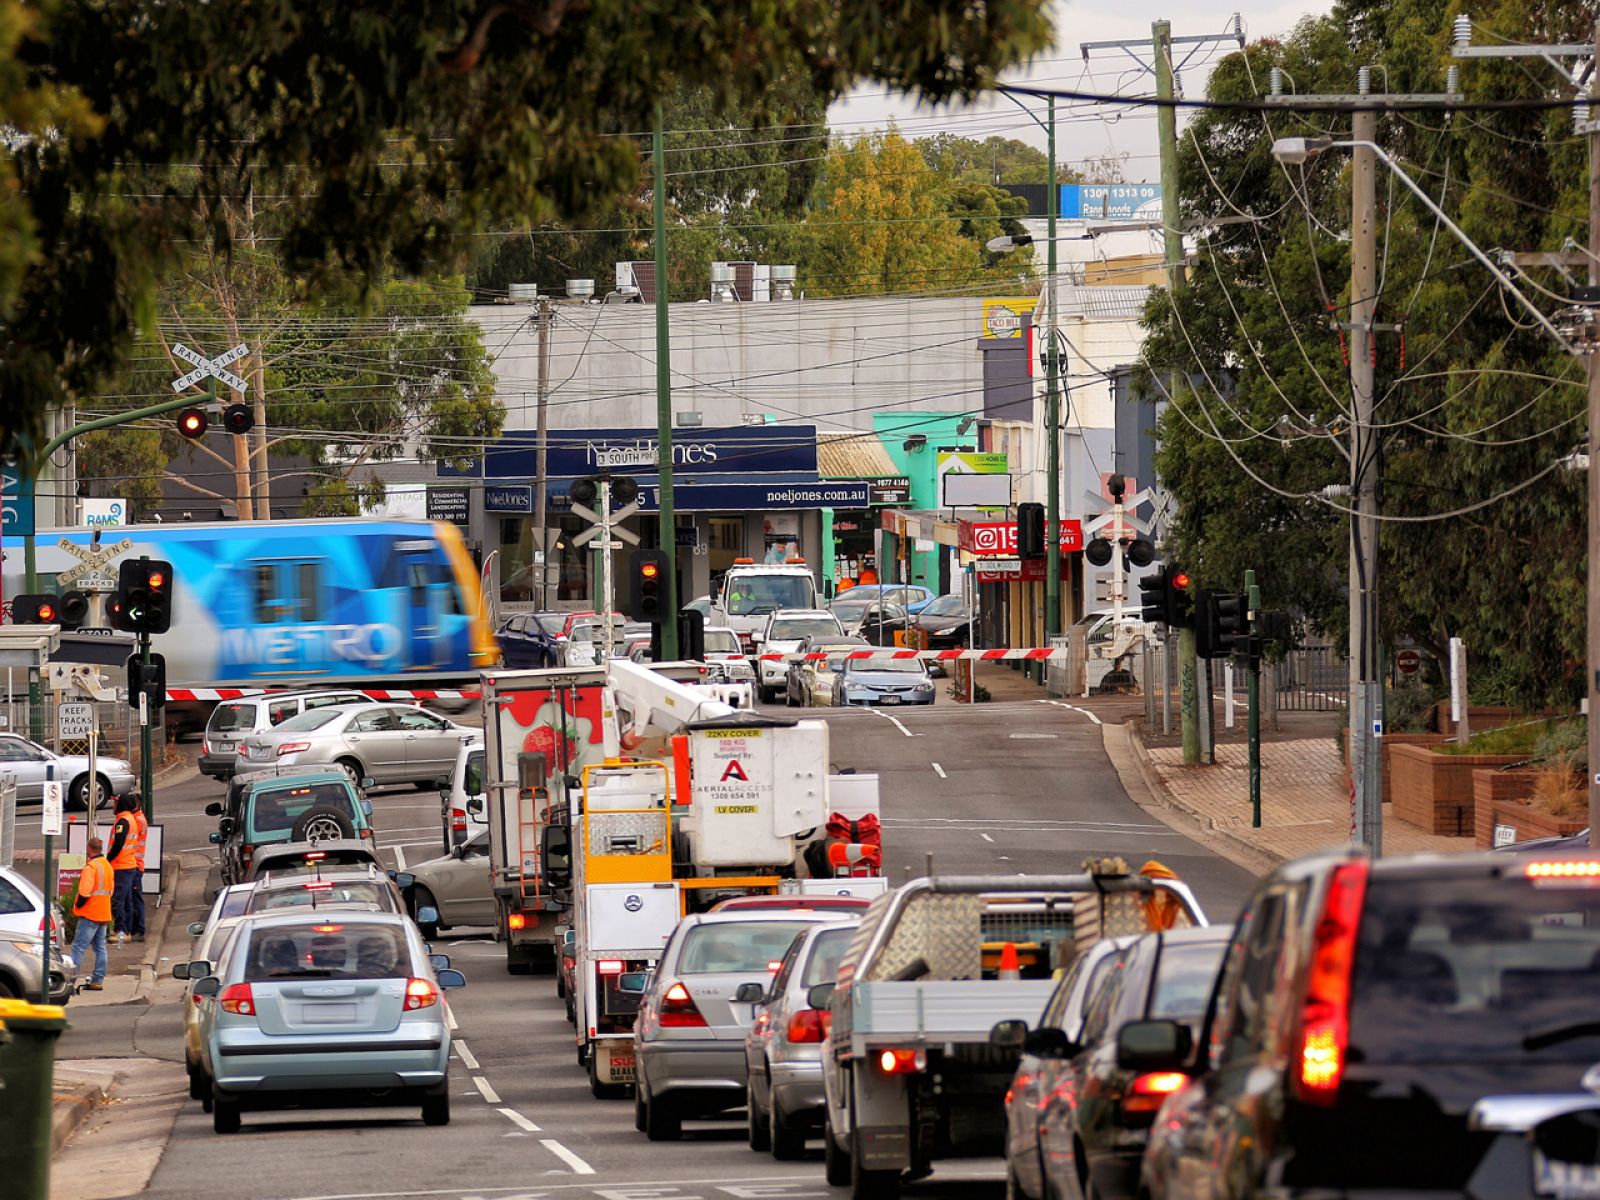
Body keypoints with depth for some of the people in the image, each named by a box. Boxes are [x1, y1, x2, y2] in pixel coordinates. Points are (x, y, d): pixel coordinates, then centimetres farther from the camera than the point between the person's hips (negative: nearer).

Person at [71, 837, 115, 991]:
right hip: (104, 914, 8)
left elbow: (85, 892, -22)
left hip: (89, 914, -8)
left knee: (79, 946, -9)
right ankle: (98, 981, 11)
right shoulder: (108, 866, 14)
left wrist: (77, 905, -5)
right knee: (100, 948, 10)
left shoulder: (91, 867, -15)